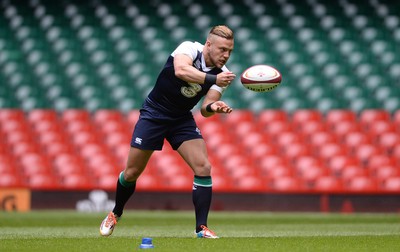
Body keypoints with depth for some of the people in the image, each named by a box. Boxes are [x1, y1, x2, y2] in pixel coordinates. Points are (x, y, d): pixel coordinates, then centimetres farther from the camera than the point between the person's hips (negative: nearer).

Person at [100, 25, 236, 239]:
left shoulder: (222, 74, -9)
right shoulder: (189, 49, -22)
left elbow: (204, 110, -13)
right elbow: (180, 70, -45)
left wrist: (213, 107, -36)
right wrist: (213, 79, -54)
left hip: (182, 119, 4)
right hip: (154, 114, -4)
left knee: (203, 167, -14)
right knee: (132, 173, 2)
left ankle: (201, 228, -8)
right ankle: (115, 214, 30)